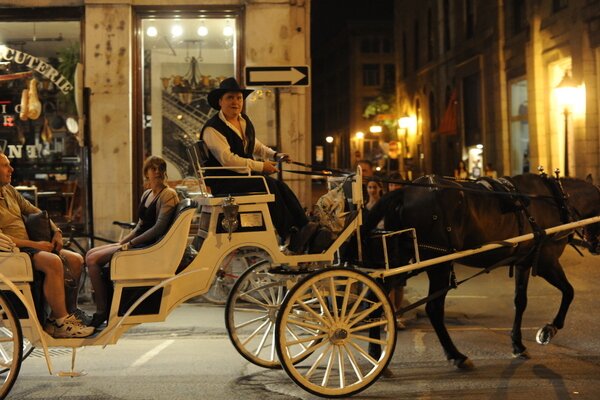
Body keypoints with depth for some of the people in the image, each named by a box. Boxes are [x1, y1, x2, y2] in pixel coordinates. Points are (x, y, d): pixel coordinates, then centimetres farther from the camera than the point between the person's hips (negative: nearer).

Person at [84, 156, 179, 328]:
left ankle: (102, 312, -10)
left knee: (93, 259, -16)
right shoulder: (147, 194, 17)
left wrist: (131, 243, -18)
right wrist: (123, 241, 6)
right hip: (138, 243, 9)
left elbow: (159, 228, -19)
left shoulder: (168, 194, -10)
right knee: (91, 254, 4)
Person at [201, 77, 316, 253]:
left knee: (280, 185, -18)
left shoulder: (245, 121, 15)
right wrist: (260, 166, -22)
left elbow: (255, 146, 29)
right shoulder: (212, 128, -12)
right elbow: (227, 159, -22)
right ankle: (291, 237, -29)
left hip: (246, 175, 8)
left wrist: (275, 155, 8)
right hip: (223, 184, -8)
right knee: (269, 185, -29)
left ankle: (304, 227, -28)